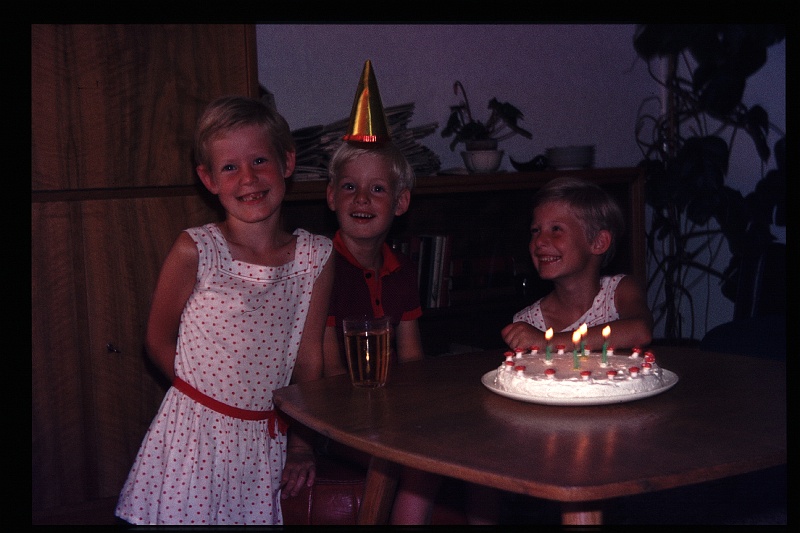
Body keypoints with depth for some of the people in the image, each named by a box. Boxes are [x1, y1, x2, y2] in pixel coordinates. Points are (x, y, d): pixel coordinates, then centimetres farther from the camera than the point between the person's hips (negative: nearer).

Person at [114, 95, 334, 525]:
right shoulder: (195, 251, -11)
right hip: (195, 438, -2)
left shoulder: (315, 257, -4)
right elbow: (158, 340, 0)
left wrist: (301, 442, 3)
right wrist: (209, 395, 2)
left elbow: (309, 360, 2)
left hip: (267, 443, 2)